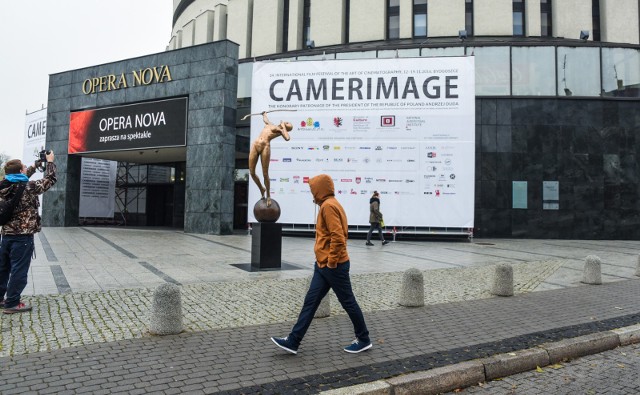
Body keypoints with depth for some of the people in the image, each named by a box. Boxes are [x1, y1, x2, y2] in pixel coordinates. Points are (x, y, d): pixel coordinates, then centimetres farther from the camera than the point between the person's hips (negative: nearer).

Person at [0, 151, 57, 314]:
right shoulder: (28, 187, -16)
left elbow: (22, 179, 26)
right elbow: (50, 179, -5)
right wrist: (50, 161, 9)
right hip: (23, 236, -7)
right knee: (19, 271, 1)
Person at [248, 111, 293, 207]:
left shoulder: (280, 130, 10)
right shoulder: (271, 125, 26)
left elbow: (287, 138, -12)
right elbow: (265, 119, 50)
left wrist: (282, 126, 2)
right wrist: (264, 114, 68)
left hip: (265, 146, -5)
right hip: (255, 145, 6)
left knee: (265, 174, -4)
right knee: (252, 173, 5)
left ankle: (268, 195, 13)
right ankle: (261, 189, 29)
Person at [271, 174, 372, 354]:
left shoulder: (328, 205, -16)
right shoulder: (330, 204, 15)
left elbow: (338, 237, -26)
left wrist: (331, 263, -18)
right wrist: (324, 261, 17)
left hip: (333, 266, -10)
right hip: (323, 265, 10)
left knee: (348, 302, 4)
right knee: (310, 302, 8)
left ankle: (363, 340, 19)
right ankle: (293, 341, 12)